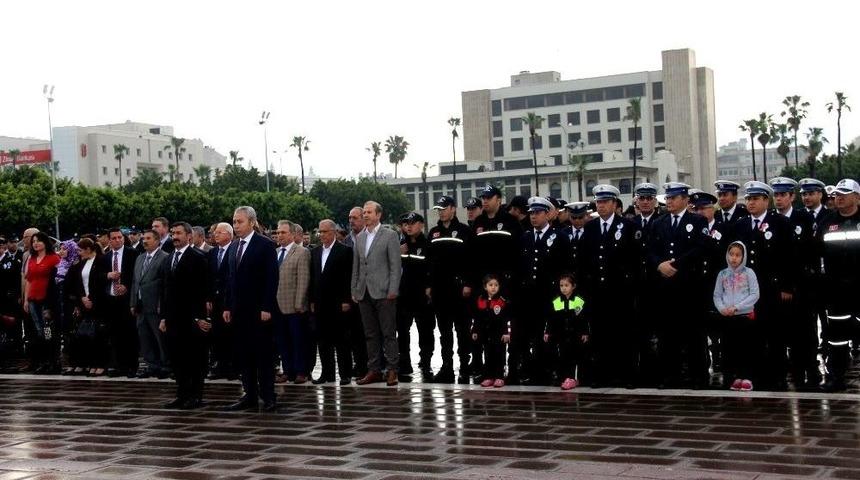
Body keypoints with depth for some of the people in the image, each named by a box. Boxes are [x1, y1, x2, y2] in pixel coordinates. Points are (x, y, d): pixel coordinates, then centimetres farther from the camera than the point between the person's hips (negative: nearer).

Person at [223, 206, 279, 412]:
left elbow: (272, 279, -11)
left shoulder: (265, 245, -6)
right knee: (244, 354, 8)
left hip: (259, 310, -6)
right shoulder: (233, 247, 14)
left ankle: (268, 397, 3)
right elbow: (230, 279, 16)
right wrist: (227, 306, 10)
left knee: (264, 354, -2)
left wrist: (267, 308, -16)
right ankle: (250, 396, 13)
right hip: (239, 310, 6)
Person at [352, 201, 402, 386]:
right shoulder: (359, 237, 15)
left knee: (388, 333, -3)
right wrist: (354, 290, 11)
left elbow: (395, 265, -6)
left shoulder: (390, 235, -2)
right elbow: (356, 266, 17)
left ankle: (392, 370, 2)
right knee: (371, 334, 8)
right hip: (364, 293, 6)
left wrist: (393, 291, -12)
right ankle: (374, 370, 13)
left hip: (383, 292, -5)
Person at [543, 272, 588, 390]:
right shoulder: (555, 302, 5)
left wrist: (585, 333, -3)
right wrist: (547, 332, 5)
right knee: (561, 357, 0)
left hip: (575, 335, -2)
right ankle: (564, 377, 5)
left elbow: (585, 319, 0)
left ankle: (571, 378, 1)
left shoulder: (580, 302, -2)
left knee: (573, 356, -2)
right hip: (560, 335, 2)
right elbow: (550, 319, 8)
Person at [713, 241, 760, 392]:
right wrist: (722, 308, -12)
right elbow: (717, 295, 8)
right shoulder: (722, 274, 7)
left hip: (745, 315, -3)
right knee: (730, 347, 5)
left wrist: (736, 307, -15)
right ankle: (737, 377, 14)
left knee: (746, 347, -2)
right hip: (727, 317, 3)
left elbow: (755, 295, -8)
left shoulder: (749, 273, -2)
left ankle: (747, 378, 3)